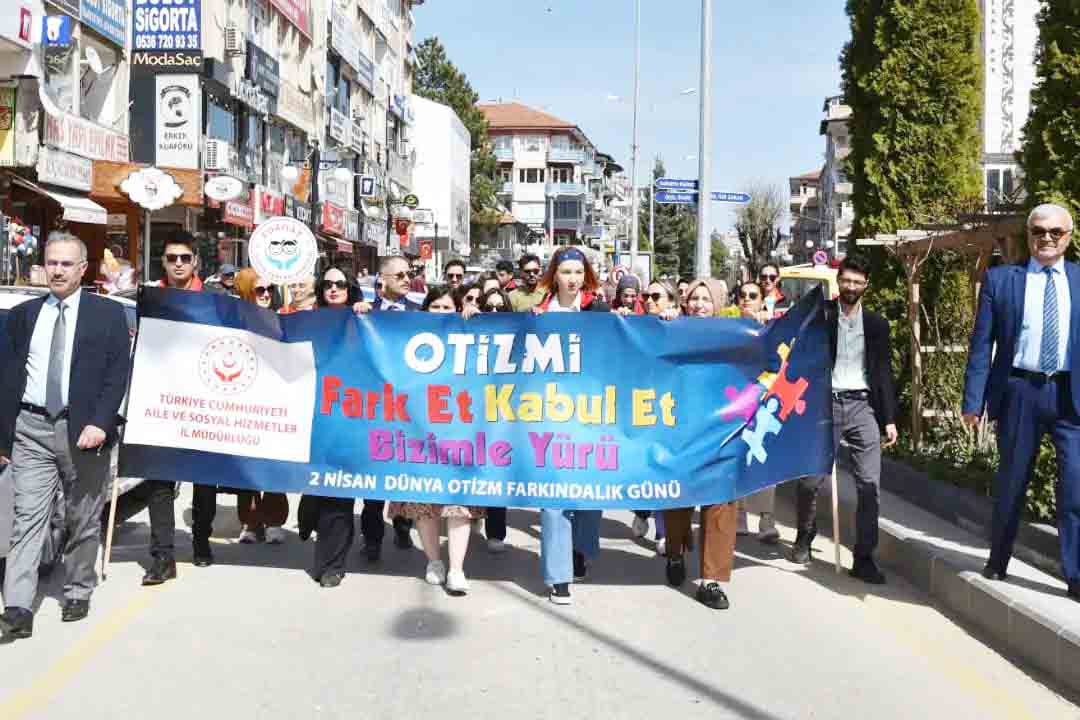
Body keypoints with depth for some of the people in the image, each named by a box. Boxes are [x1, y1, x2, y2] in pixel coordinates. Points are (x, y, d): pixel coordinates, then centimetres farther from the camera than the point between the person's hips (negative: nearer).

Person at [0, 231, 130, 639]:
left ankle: (78, 594, 24)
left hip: (84, 430, -2)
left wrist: (100, 424, -16)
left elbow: (118, 375, -4)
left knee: (83, 520, 9)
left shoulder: (108, 314, 1)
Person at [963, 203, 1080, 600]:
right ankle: (997, 560, 30)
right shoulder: (1000, 279, 3)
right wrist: (973, 400, -5)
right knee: (1010, 483, 12)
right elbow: (981, 344, 1)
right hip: (1019, 392, 0)